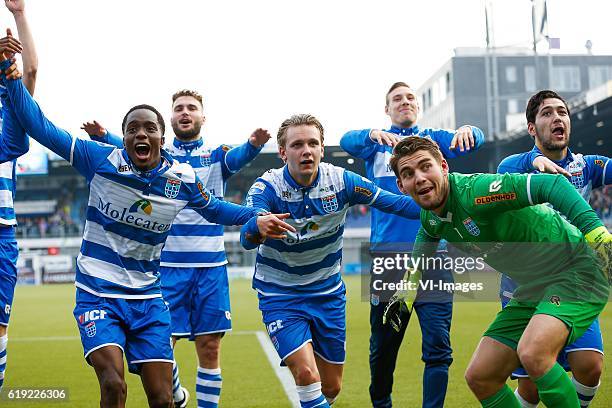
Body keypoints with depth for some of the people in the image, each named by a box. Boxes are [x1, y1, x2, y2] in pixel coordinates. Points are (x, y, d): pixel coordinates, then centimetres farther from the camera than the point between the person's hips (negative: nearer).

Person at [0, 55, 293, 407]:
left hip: (148, 299, 3)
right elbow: (40, 127, -11)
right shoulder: (101, 160, -10)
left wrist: (255, 216, 8)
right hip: (98, 296, -3)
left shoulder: (183, 178, -3)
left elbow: (213, 209, 18)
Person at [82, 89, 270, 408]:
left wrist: (252, 145, -40)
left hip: (211, 266, 1)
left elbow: (237, 157, -16)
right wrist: (102, 136, -37)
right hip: (167, 265, 0)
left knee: (210, 348, 2)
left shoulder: (216, 155, 7)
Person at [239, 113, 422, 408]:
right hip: (280, 294, -3)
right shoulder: (267, 187, -19)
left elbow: (397, 203, -11)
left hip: (328, 292, 3)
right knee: (307, 375, -22)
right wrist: (257, 227, -59)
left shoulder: (341, 180, -13)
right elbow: (247, 239, -36)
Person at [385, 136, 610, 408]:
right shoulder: (430, 217, 2)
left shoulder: (473, 191, -25)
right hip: (533, 289, 9)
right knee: (479, 377, 4)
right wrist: (402, 294, 30)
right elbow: (421, 251, 28)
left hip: (577, 271, -9)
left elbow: (553, 184, -33)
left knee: (532, 353, -34)